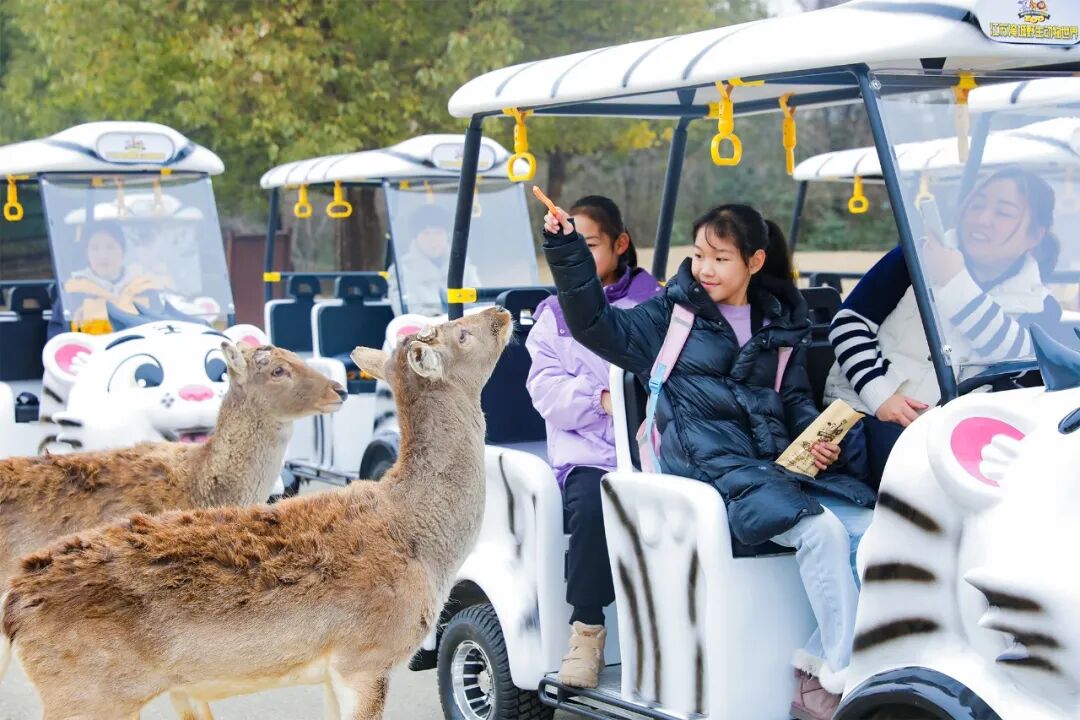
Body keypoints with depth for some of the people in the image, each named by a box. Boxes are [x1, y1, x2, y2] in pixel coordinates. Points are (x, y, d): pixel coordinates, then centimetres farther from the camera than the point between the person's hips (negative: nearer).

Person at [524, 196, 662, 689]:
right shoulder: (555, 315, 19)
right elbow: (545, 388, 4)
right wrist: (602, 401, -14)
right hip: (586, 453, 1)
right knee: (592, 503, -32)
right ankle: (586, 627, -16)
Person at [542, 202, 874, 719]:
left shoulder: (781, 326, 21)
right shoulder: (674, 314, 10)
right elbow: (597, 324, 0)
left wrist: (817, 438, 1)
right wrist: (566, 251, -11)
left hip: (778, 464, 5)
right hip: (710, 469, -5)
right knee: (821, 530, -28)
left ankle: (818, 669, -11)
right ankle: (846, 677, -20)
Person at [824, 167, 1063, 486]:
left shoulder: (1039, 307, 9)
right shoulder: (919, 257, 6)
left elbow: (1014, 356, -14)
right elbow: (849, 321, 2)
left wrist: (956, 284, -21)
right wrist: (879, 395, -12)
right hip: (861, 411, -1)